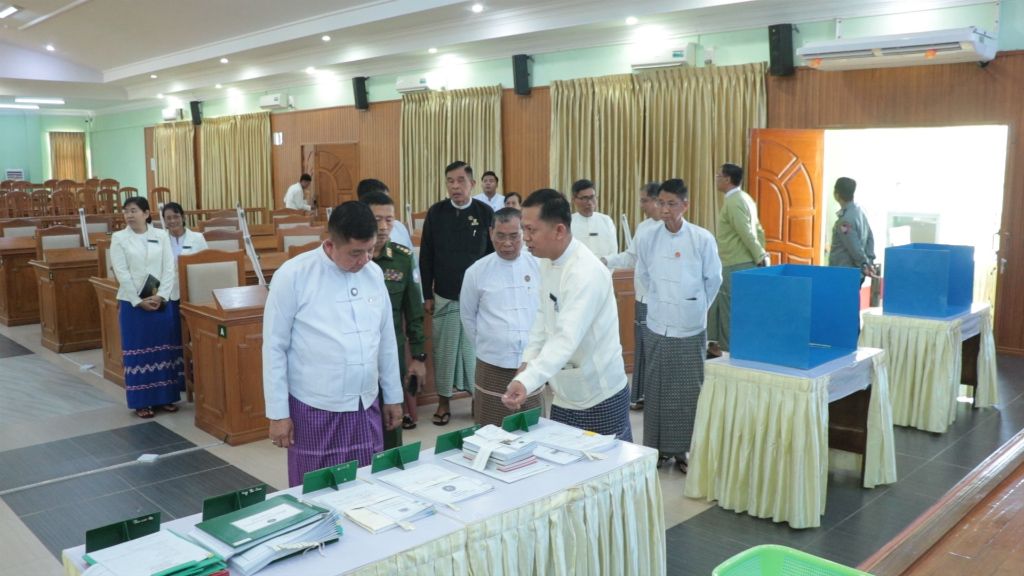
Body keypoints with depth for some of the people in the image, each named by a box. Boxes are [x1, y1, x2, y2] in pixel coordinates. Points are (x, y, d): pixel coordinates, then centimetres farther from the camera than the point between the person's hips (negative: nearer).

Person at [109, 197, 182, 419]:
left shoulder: (162, 236, 4)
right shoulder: (119, 238, 0)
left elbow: (169, 269, 0)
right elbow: (121, 273, -6)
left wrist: (161, 296, -12)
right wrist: (139, 301, -13)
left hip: (164, 301, 2)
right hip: (133, 302, -1)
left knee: (165, 349, 6)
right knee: (138, 352, 3)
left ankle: (164, 397, 17)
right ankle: (141, 402, 11)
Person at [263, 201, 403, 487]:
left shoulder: (374, 273, 3)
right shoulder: (294, 275, -11)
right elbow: (275, 348, -7)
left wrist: (393, 396, 14)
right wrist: (278, 413, -7)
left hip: (366, 406, 4)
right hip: (314, 410, -4)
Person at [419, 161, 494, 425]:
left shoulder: (485, 213, -3)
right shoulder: (436, 213, -1)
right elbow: (426, 256, 3)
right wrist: (427, 294, 2)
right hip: (444, 296, 1)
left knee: (475, 348, 5)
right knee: (444, 349, 7)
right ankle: (444, 401, 18)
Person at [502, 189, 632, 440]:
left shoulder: (586, 273, -26)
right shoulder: (547, 261, 2)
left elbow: (567, 338, -37)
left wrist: (526, 381, -48)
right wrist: (528, 360, 2)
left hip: (599, 398, -8)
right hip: (564, 395, 8)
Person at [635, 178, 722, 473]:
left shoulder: (702, 239, -9)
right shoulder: (647, 238, -4)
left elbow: (714, 279, 5)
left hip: (691, 329, -1)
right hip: (657, 326, 1)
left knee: (688, 392, 6)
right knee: (656, 391, 9)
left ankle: (684, 450, 19)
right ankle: (657, 447, 23)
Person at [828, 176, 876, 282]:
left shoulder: (846, 220, -20)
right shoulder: (859, 212, 9)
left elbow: (855, 248, -19)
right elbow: (870, 238, 13)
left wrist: (864, 265, -8)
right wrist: (869, 261, 10)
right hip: (856, 273, 9)